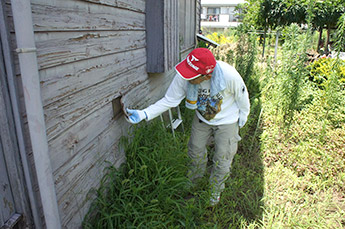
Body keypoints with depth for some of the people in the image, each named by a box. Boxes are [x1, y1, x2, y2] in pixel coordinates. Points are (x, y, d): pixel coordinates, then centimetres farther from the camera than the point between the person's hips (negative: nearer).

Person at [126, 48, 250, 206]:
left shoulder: (228, 75, -38)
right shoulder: (184, 77, -30)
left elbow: (242, 95, -18)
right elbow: (169, 100, -19)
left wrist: (243, 117, 0)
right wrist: (143, 114, -29)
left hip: (227, 121, -2)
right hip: (202, 119, 3)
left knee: (222, 159, 8)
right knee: (195, 151, 17)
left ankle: (216, 190, 39)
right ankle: (194, 182, 49)